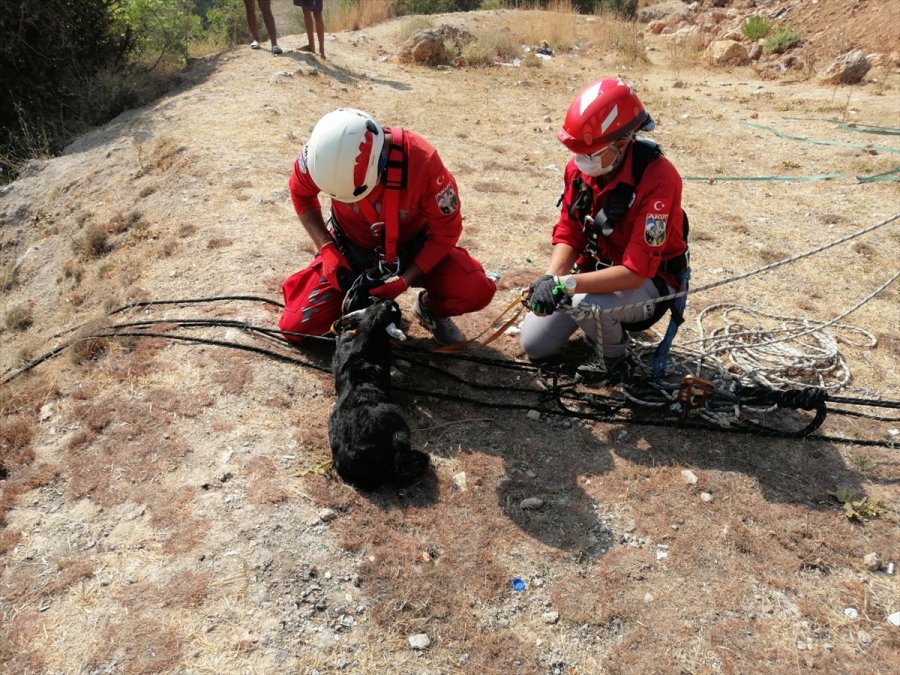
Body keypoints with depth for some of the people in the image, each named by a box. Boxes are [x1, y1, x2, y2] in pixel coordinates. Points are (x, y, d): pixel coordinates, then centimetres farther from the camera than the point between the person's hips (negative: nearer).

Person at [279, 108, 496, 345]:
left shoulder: (421, 160, -33)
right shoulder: (325, 153, -28)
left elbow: (446, 231, -18)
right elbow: (300, 193, -4)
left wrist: (403, 281, -24)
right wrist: (327, 249, -16)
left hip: (411, 247, -1)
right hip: (350, 249, 2)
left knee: (477, 292, -26)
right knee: (295, 327, -10)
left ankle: (431, 308, 9)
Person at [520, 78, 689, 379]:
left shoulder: (657, 179, -31)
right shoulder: (579, 167, -12)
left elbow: (636, 271, -34)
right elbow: (568, 235, -4)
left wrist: (565, 285, -43)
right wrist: (549, 279, -24)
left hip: (649, 280, -6)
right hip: (596, 270, 6)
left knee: (587, 305, -38)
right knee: (534, 345, 3)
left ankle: (614, 354, -3)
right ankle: (602, 321, 27)